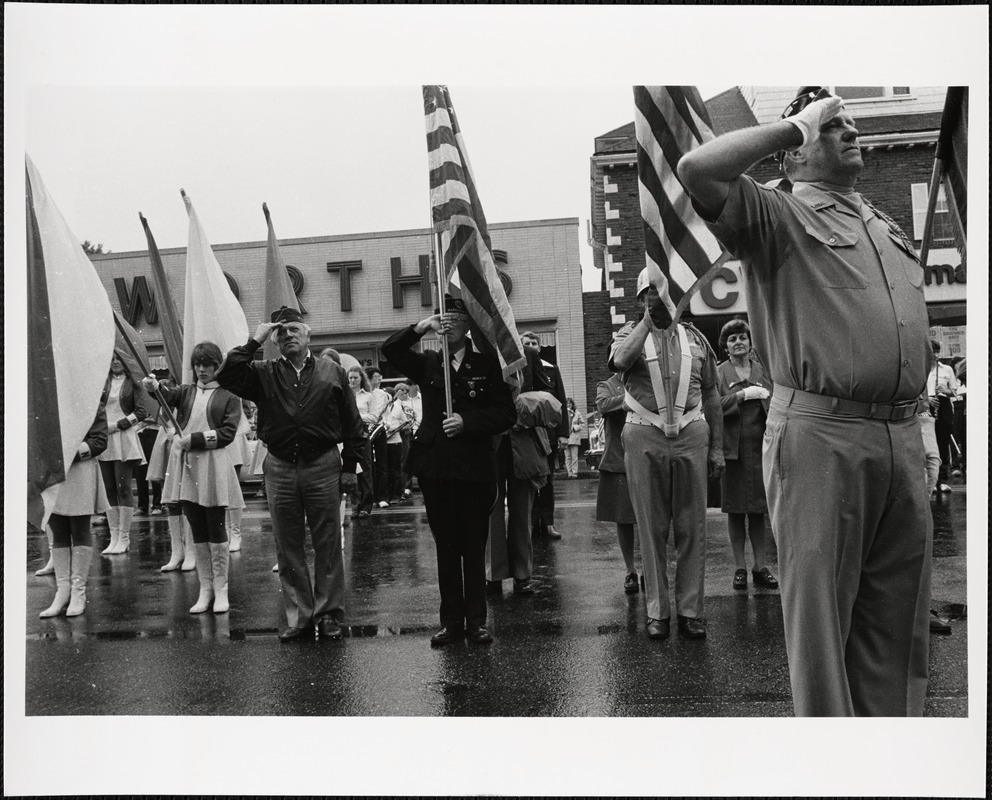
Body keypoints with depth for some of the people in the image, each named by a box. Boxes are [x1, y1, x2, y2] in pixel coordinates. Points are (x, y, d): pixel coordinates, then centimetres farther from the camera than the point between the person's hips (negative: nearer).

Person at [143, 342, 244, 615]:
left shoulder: (228, 396, 2)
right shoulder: (186, 392, 13)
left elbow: (227, 433, -7)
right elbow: (169, 396, -9)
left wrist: (195, 439, -15)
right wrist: (155, 387, -31)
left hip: (214, 467, -4)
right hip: (186, 466, 4)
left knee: (216, 530, 0)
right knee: (198, 532, 8)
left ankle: (221, 590, 8)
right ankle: (205, 590, 15)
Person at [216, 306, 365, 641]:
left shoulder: (331, 372, 4)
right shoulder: (264, 374, 6)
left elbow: (351, 424, 4)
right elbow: (226, 377, -11)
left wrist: (350, 466, -1)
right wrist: (254, 342, -9)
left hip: (323, 467, -1)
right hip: (280, 470, 2)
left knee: (327, 545, 4)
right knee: (288, 548, 6)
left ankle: (329, 614, 14)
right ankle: (299, 617, 15)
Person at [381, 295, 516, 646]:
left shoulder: (487, 364, 4)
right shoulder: (428, 364, 10)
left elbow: (506, 413, -1)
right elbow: (390, 349, -3)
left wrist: (466, 421, -13)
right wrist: (422, 327, -15)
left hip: (475, 468, -2)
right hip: (435, 466, 2)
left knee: (474, 547, 3)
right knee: (446, 547, 7)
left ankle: (476, 621, 11)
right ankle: (451, 621, 14)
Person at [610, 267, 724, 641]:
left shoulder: (694, 337, 13)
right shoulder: (630, 333, 6)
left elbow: (711, 395, 15)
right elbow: (620, 361, -19)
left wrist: (717, 447, 9)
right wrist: (648, 319, -13)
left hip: (691, 434, 2)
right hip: (644, 437, -2)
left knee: (691, 527, 2)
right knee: (652, 528, 2)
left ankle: (690, 609, 9)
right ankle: (657, 610, 9)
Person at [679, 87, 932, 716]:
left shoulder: (887, 225, 23)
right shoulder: (778, 214, 1)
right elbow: (697, 170, -18)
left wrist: (914, 423, 18)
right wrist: (796, 122, -6)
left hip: (903, 437, 7)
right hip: (821, 433, -7)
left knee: (898, 612, 11)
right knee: (820, 606, -2)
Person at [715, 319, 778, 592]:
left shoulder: (763, 370, 12)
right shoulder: (718, 373, 4)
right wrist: (742, 395, -14)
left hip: (760, 446, 2)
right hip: (733, 448, -2)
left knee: (758, 510, 7)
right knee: (735, 510, 2)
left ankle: (760, 566, 13)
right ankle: (740, 567, 10)